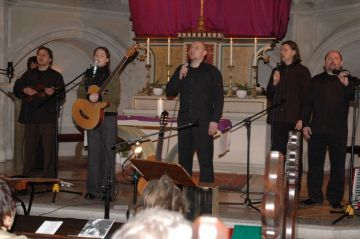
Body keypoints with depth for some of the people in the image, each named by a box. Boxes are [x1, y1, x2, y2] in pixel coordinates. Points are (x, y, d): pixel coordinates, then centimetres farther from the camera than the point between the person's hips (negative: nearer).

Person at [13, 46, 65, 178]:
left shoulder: (56, 76, 5)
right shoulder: (29, 74, 18)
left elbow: (62, 96, -3)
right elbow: (16, 88, 18)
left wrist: (53, 93, -24)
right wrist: (25, 90, -2)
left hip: (48, 116, -4)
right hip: (30, 115, 4)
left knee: (49, 146, -6)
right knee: (30, 145, 8)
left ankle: (49, 174, -2)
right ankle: (28, 173, 17)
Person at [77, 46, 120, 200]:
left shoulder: (112, 77, 2)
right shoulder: (88, 75, 15)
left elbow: (115, 98, -8)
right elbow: (80, 92, 5)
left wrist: (99, 97, -21)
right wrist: (89, 96, -14)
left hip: (108, 117, -4)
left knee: (107, 152, -5)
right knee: (93, 153, 4)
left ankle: (107, 191, -1)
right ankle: (93, 190, 9)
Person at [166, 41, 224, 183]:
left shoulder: (212, 72, 2)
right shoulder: (181, 70, 15)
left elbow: (218, 98, -3)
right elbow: (169, 93, 11)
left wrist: (215, 120, -11)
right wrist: (179, 77, -4)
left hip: (203, 122, -4)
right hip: (184, 121, 4)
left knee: (205, 160, -5)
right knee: (184, 159, 8)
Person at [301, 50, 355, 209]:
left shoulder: (347, 81, 7)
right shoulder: (316, 81, 11)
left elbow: (353, 97, -9)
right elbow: (308, 104, 9)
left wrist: (346, 85, -27)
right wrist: (305, 124, 1)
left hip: (338, 131, -1)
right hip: (317, 129, 1)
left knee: (337, 165, 2)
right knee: (315, 163, 5)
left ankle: (335, 198, 10)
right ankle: (314, 196, 14)